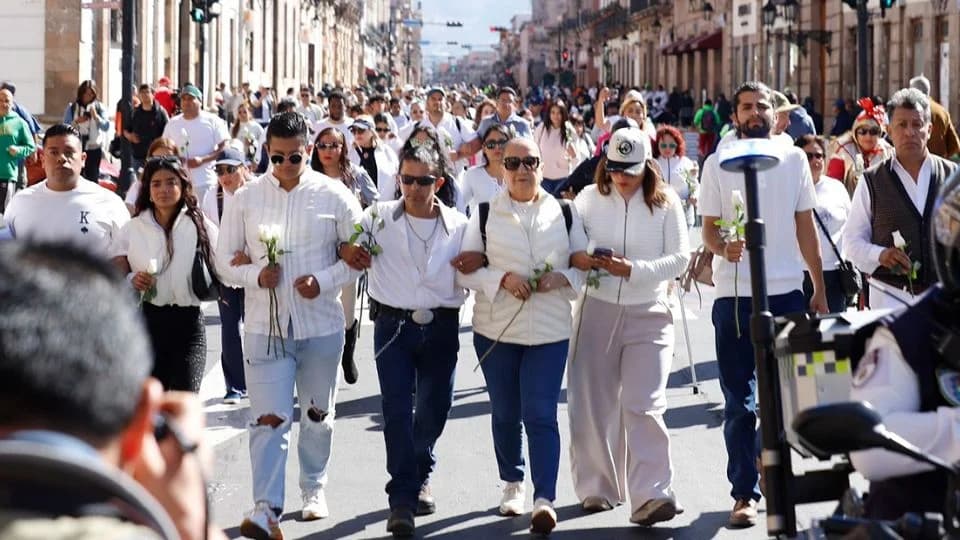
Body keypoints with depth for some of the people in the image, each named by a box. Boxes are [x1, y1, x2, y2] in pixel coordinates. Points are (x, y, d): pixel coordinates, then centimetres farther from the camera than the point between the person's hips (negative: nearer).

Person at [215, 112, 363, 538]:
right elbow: (225, 260, 3)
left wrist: (324, 280, -15)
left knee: (318, 414, 17)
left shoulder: (334, 196, -4)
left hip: (321, 324, 1)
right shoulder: (245, 199, -1)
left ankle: (314, 488, 35)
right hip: (266, 324, -1)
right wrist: (256, 275, -17)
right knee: (268, 419, -9)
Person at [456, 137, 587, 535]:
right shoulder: (485, 215, 3)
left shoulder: (564, 213, 6)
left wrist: (562, 278, -11)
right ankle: (512, 484, 31)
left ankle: (545, 498, -14)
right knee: (505, 413, 12)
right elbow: (465, 268, 0)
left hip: (549, 329, -1)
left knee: (540, 413, -10)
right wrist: (502, 279, -16)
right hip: (495, 328, 1)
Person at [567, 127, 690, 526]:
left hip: (649, 316, -2)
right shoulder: (590, 198, 3)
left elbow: (680, 258, -5)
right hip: (597, 310, 2)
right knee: (593, 406, 7)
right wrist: (575, 259, -18)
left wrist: (633, 269, -19)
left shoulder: (665, 202, -1)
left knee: (643, 406, -12)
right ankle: (598, 487, 21)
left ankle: (651, 497, -16)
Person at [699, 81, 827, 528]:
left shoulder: (794, 159, 7)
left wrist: (820, 288, 10)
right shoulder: (717, 164, 2)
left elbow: (805, 225, 11)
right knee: (740, 402, -1)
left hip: (787, 292, 2)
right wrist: (723, 247, -22)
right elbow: (709, 228, 1)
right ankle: (744, 493, 4)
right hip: (735, 294, -2)